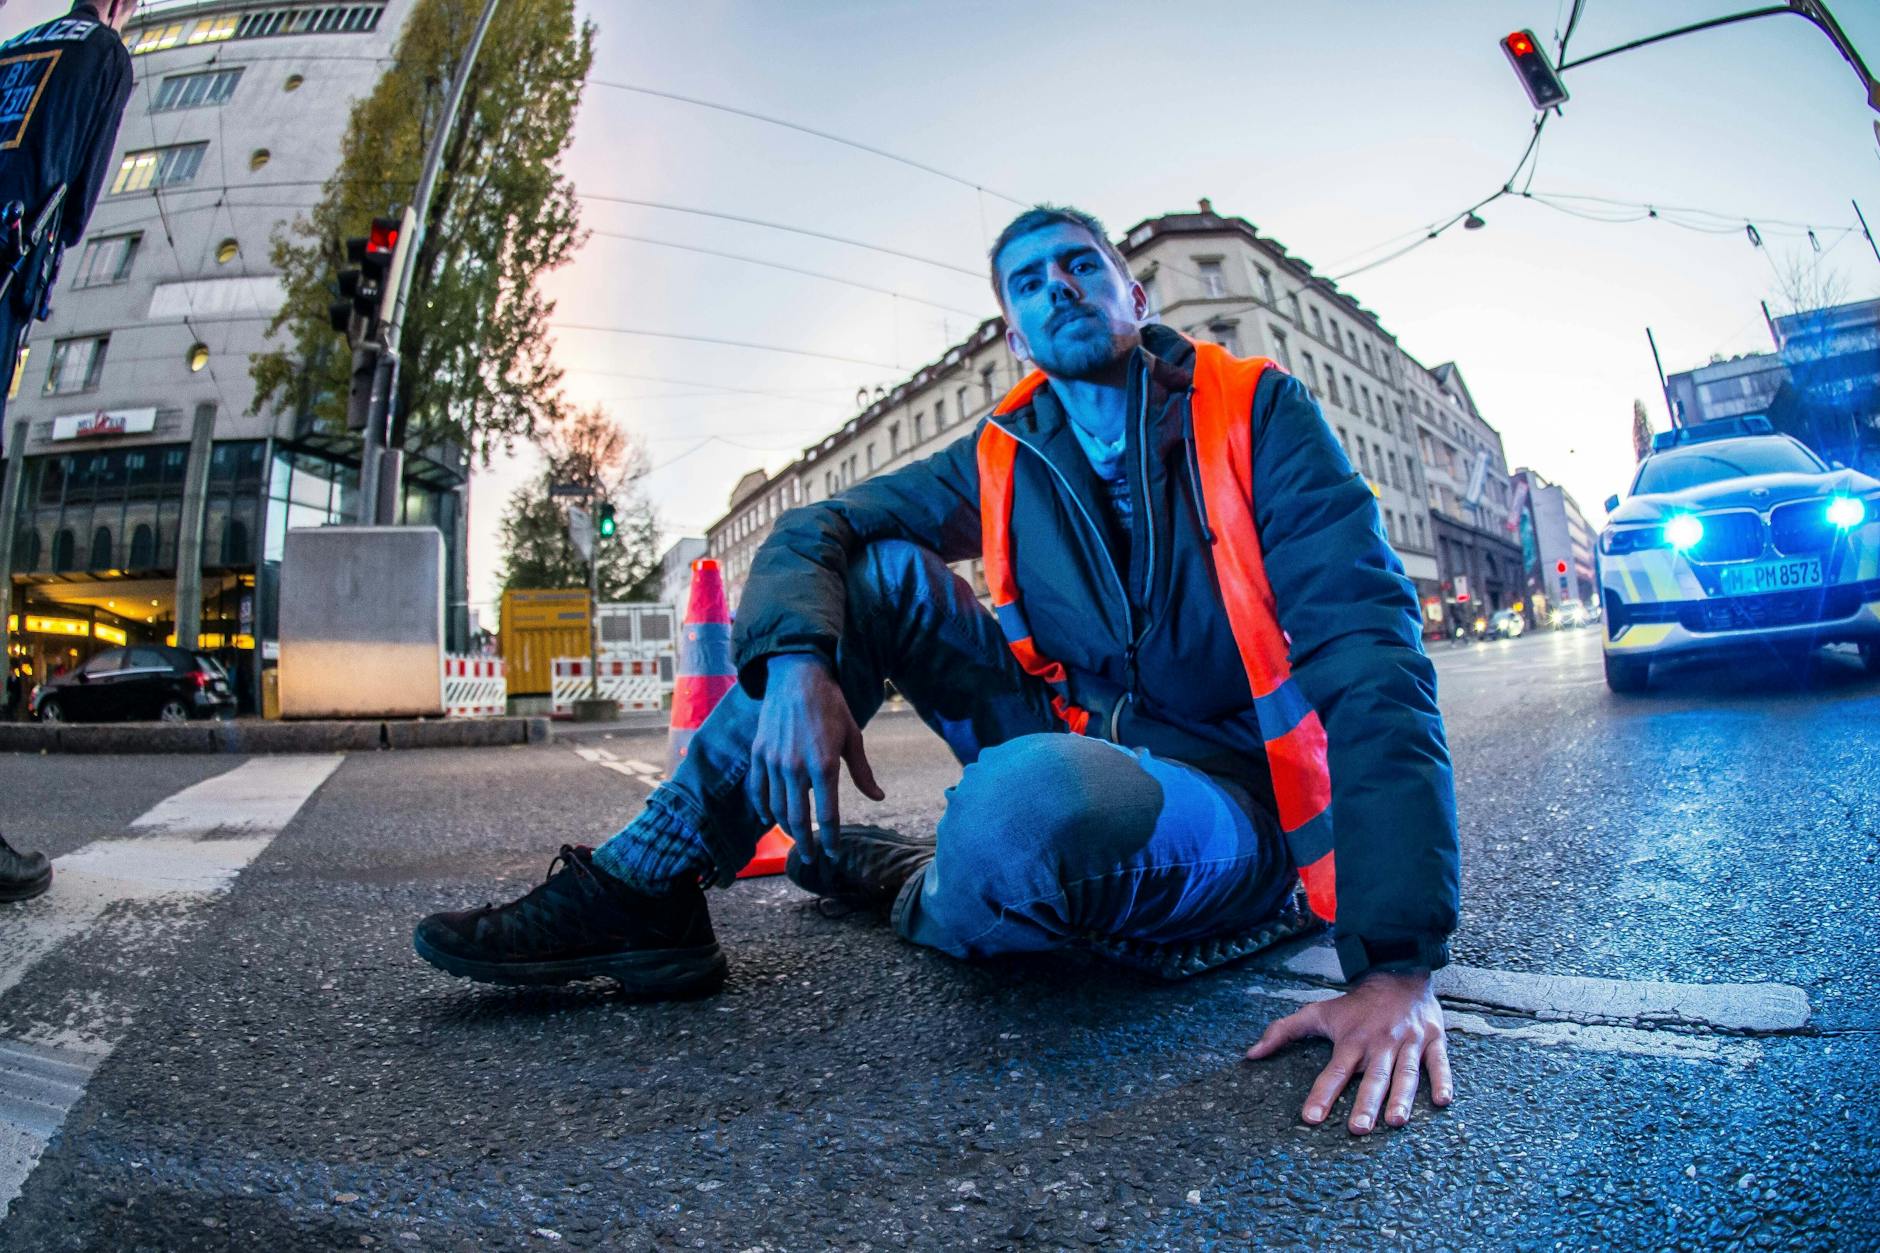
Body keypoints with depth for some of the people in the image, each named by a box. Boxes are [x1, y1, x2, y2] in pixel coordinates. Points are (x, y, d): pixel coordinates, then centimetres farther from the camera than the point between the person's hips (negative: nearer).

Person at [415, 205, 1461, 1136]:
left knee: (1028, 800, -38)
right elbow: (813, 534, -1)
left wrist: (1398, 963, -29)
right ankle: (646, 891, -9)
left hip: (1231, 812, -4)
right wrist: (796, 661, -25)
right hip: (1080, 753, 4)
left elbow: (1367, 650, -19)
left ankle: (906, 882, 0)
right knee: (876, 573, -8)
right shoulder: (1005, 459, 4)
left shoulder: (1257, 415, -9)